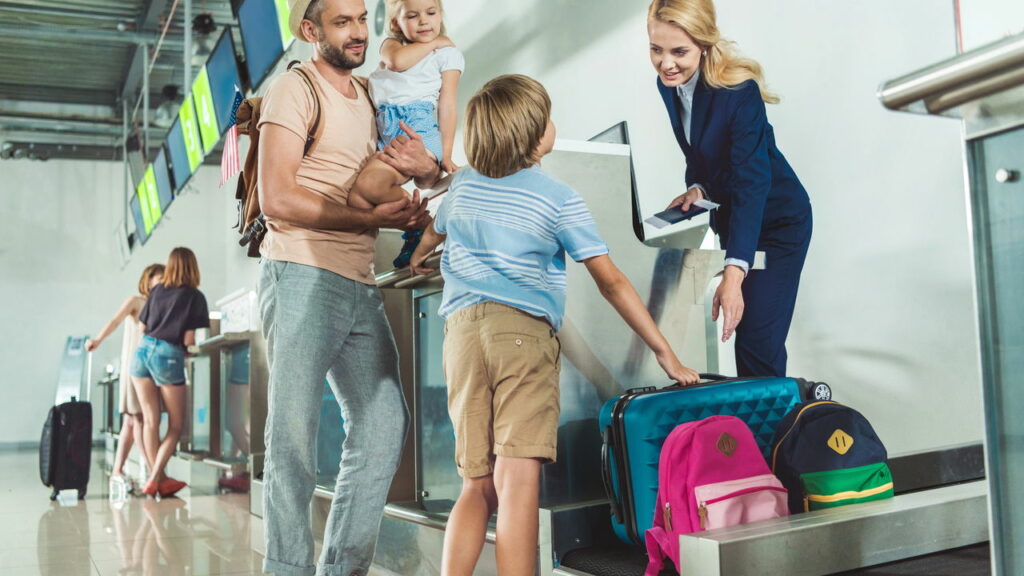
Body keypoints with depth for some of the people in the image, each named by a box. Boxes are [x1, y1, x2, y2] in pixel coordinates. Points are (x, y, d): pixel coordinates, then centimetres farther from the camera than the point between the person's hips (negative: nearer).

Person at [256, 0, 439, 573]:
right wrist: (371, 218, -12)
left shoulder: (369, 95, 19)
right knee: (295, 434, -3)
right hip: (302, 275, -7)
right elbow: (277, 200, -13)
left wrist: (426, 169, 0)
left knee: (384, 426, 5)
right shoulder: (295, 89, -3)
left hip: (362, 287, 8)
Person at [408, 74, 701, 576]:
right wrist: (665, 352, 5)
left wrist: (419, 259, 62)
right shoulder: (558, 199, 3)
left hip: (461, 328, 5)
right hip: (524, 329, -5)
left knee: (477, 487, 10)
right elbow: (611, 282, 0)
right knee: (518, 481, -13)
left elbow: (433, 234, 38)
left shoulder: (462, 185, 17)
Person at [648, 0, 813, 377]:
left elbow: (751, 182, -36)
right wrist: (697, 187, -14)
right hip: (729, 215, 7)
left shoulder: (739, 92, -30)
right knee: (740, 333, 13)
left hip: (777, 221, -7)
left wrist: (734, 274, -45)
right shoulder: (668, 85, -8)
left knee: (759, 340, -11)